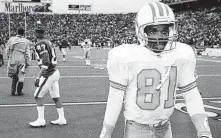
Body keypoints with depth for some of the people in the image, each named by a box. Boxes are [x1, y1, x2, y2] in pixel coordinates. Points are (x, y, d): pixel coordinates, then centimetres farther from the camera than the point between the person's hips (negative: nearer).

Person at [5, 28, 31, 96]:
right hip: (22, 60, -2)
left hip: (13, 60, 2)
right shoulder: (26, 41, -4)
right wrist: (28, 62, 3)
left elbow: (7, 50, 2)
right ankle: (19, 91, 15)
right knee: (21, 76, 9)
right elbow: (27, 53, -3)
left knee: (14, 76, 18)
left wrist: (9, 57, 16)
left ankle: (13, 91, 12)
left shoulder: (11, 39, 1)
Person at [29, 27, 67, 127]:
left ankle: (41, 121, 6)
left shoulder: (40, 45, -15)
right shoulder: (48, 42, 11)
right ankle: (62, 119, 20)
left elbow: (46, 63, -23)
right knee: (56, 97, 14)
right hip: (55, 72, 9)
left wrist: (38, 77, -23)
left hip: (48, 74, -9)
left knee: (38, 96, 1)